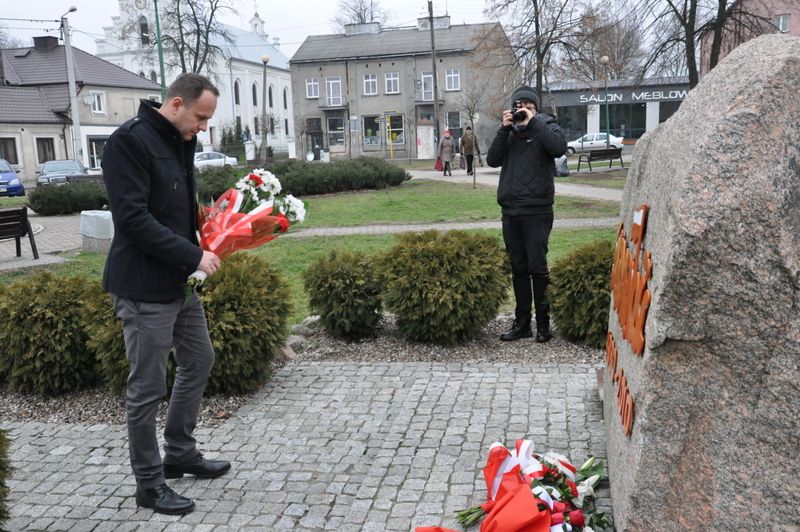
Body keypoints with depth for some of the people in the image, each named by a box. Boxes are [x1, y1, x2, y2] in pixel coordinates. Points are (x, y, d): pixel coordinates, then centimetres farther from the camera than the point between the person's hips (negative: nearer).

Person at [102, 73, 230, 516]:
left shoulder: (179, 142, 11)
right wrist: (193, 256, -21)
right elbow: (132, 218, -24)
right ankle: (149, 483, 19)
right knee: (147, 388, 2)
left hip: (180, 280, 9)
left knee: (199, 362, 19)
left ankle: (179, 454, 35)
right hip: (144, 287, -9)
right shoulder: (129, 141, -16)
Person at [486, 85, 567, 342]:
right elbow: (492, 160, 2)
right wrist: (504, 129, -6)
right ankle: (522, 323, 18)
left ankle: (543, 324, 6)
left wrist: (534, 121, -15)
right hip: (510, 211, 5)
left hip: (537, 210, -5)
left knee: (537, 268, -4)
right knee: (518, 269, 10)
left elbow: (559, 147, -19)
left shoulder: (546, 127, 3)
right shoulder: (510, 132, 15)